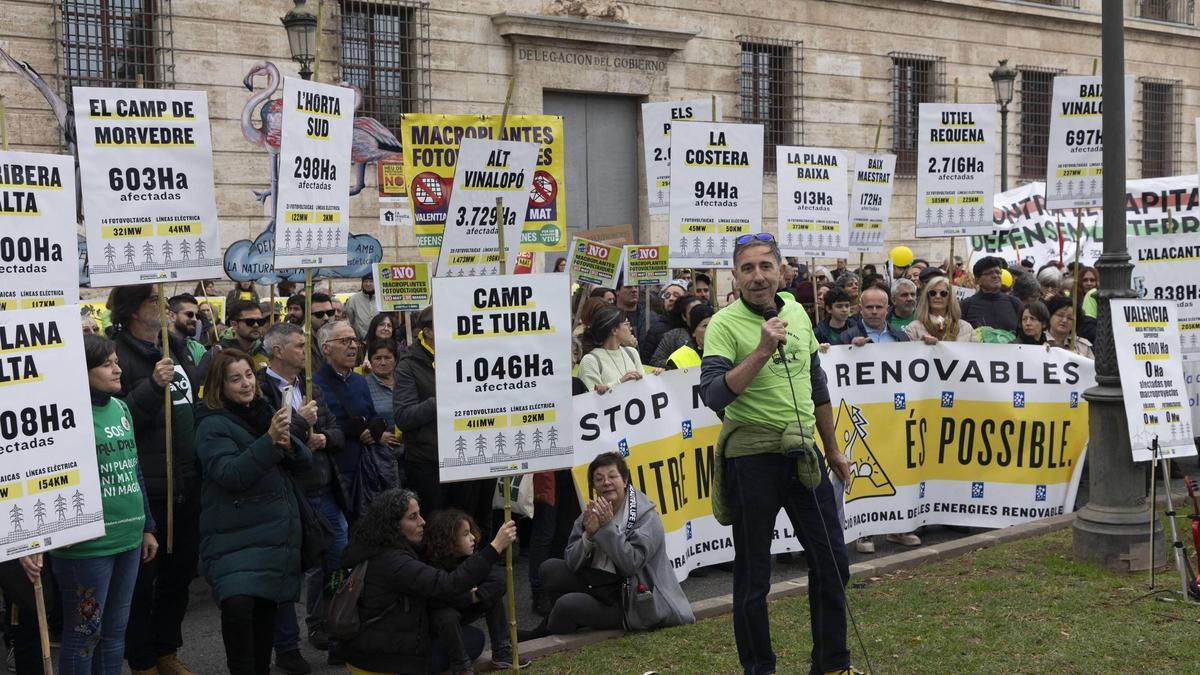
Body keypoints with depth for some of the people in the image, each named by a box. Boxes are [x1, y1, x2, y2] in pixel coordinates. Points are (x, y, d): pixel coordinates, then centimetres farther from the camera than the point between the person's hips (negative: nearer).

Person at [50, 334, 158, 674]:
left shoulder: (121, 408, 11)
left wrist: (146, 527, 20)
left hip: (128, 539, 7)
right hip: (86, 544, -7)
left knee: (115, 630, 16)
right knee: (84, 633, 3)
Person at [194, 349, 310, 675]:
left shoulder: (265, 411, 12)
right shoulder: (213, 425, -7)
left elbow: (305, 457, 12)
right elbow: (231, 474, -20)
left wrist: (288, 444, -11)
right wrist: (269, 439, -27)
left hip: (276, 530, 6)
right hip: (236, 534, -6)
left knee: (268, 604, 11)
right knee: (238, 603, -22)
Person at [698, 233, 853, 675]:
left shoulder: (797, 313, 7)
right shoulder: (724, 324, -11)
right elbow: (714, 396, -23)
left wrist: (833, 450, 21)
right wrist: (763, 350, -26)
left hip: (803, 452, 6)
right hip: (752, 457, -6)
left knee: (832, 562, 12)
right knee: (753, 573, 6)